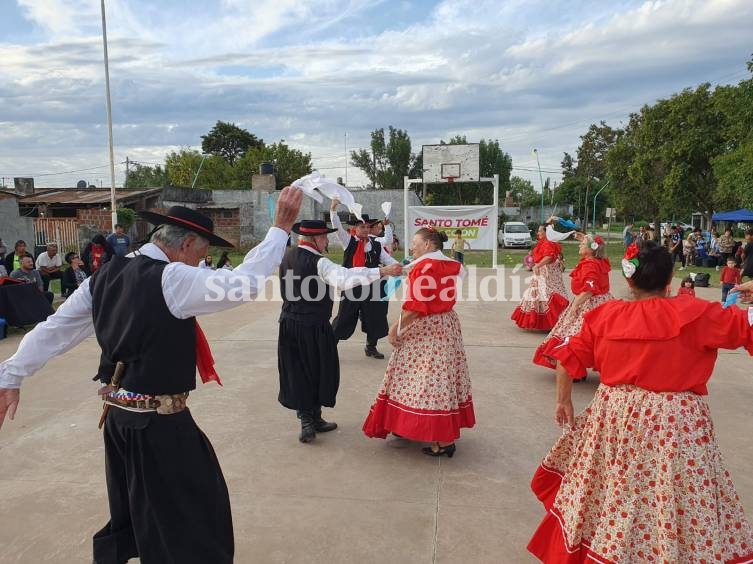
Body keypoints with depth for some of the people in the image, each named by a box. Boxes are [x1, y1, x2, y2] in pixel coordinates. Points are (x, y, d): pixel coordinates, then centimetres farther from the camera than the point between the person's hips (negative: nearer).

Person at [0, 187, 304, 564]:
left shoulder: (107, 275, 4)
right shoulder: (172, 279, -20)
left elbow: (54, 329, 8)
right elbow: (243, 282, -27)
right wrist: (280, 227, -20)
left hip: (117, 414, 8)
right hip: (159, 423, -8)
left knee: (131, 515, 27)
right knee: (192, 517, 10)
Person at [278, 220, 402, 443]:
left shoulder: (288, 257, 6)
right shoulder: (317, 262, -19)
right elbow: (345, 278, -34)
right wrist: (382, 271, -36)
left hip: (290, 323, 7)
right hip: (313, 328, -7)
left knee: (297, 373, 12)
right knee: (318, 371, 10)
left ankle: (306, 420, 18)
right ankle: (313, 419, 21)